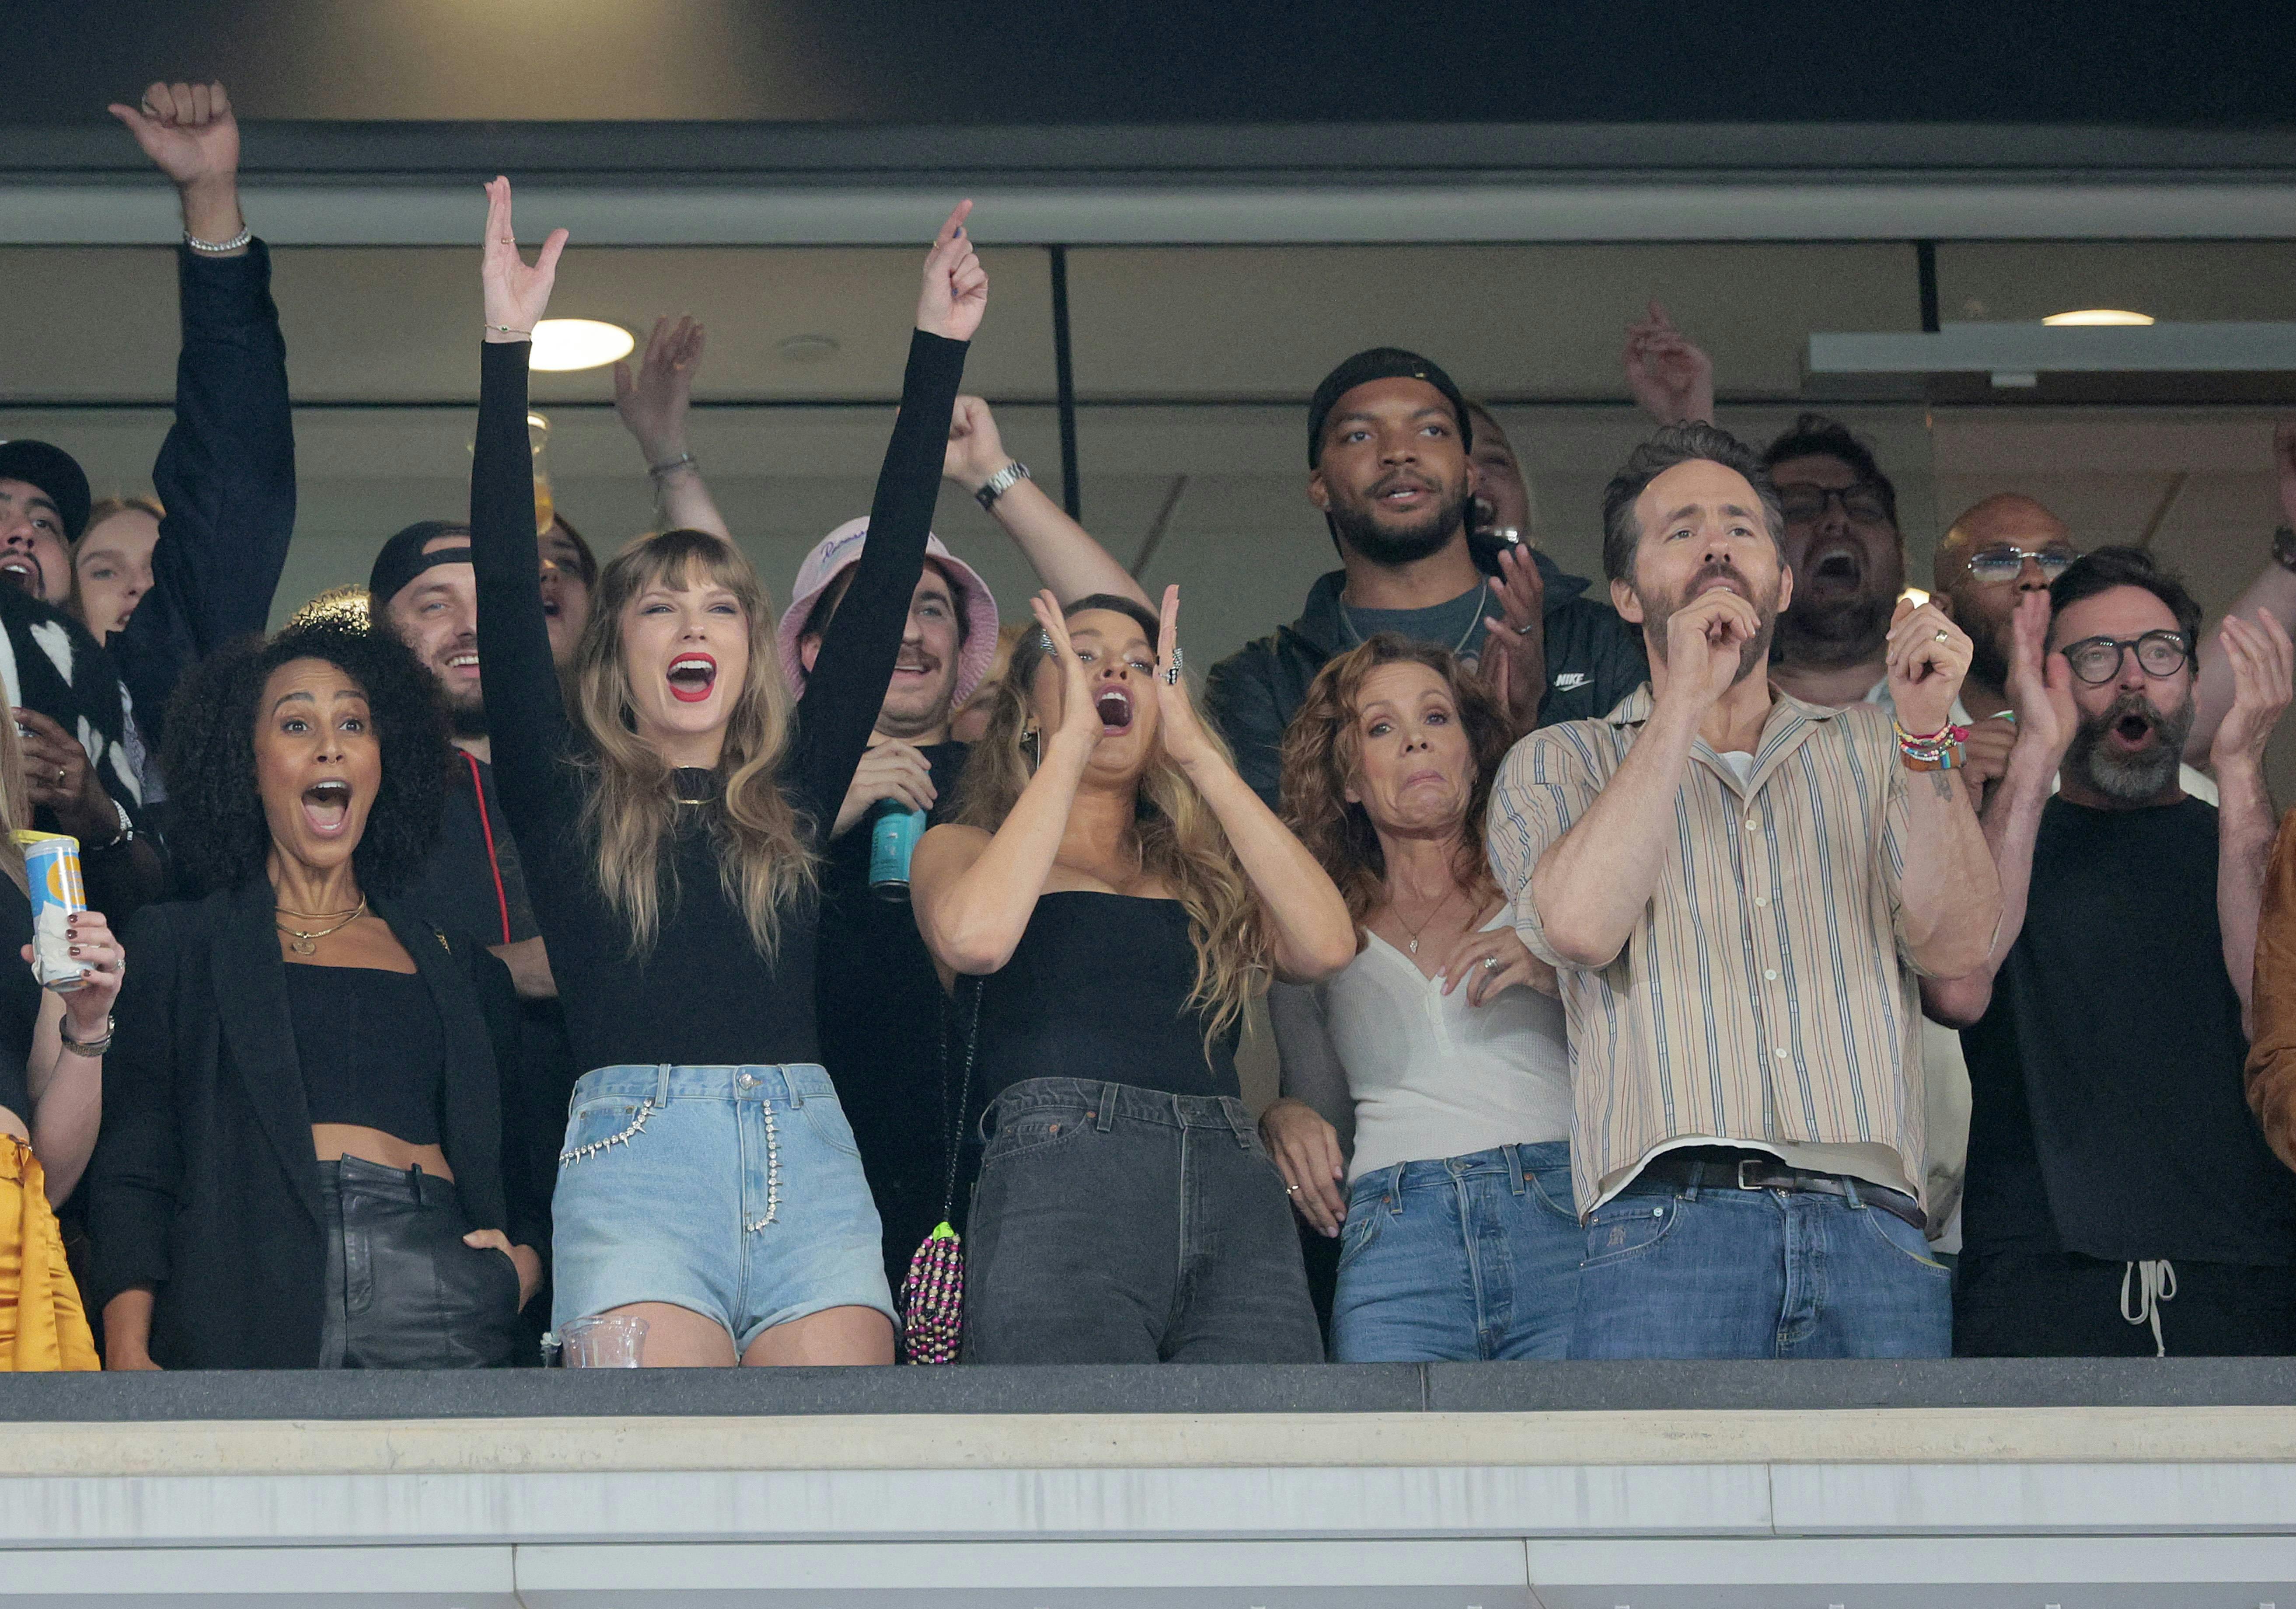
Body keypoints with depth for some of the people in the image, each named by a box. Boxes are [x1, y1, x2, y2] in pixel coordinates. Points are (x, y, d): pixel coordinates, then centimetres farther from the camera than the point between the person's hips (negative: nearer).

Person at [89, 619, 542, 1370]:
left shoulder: (454, 964, 25)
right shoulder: (176, 943, 17)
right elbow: (129, 1172, 6)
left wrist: (525, 1260, 1)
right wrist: (128, 1351, -9)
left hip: (442, 1303, 2)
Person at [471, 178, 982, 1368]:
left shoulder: (794, 795, 20)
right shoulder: (566, 801, 14)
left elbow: (887, 578, 17)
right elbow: (507, 590, 4)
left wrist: (939, 353, 14)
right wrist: (506, 352, -3)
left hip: (810, 1158, 3)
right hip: (638, 1149, -3)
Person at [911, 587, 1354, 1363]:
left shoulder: (1202, 867, 27)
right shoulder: (961, 847, 19)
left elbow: (1325, 944, 6)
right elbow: (974, 936, -6)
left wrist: (1197, 754, 10)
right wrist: (1071, 743, 4)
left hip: (1237, 1191, 3)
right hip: (1057, 1184, -3)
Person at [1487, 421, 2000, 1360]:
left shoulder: (1869, 753, 23)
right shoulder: (1561, 765, 18)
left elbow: (1954, 947, 7)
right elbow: (1582, 925, -4)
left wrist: (1928, 733, -5)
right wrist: (1685, 698, -1)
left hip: (1874, 1227, 2)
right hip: (1672, 1228, -2)